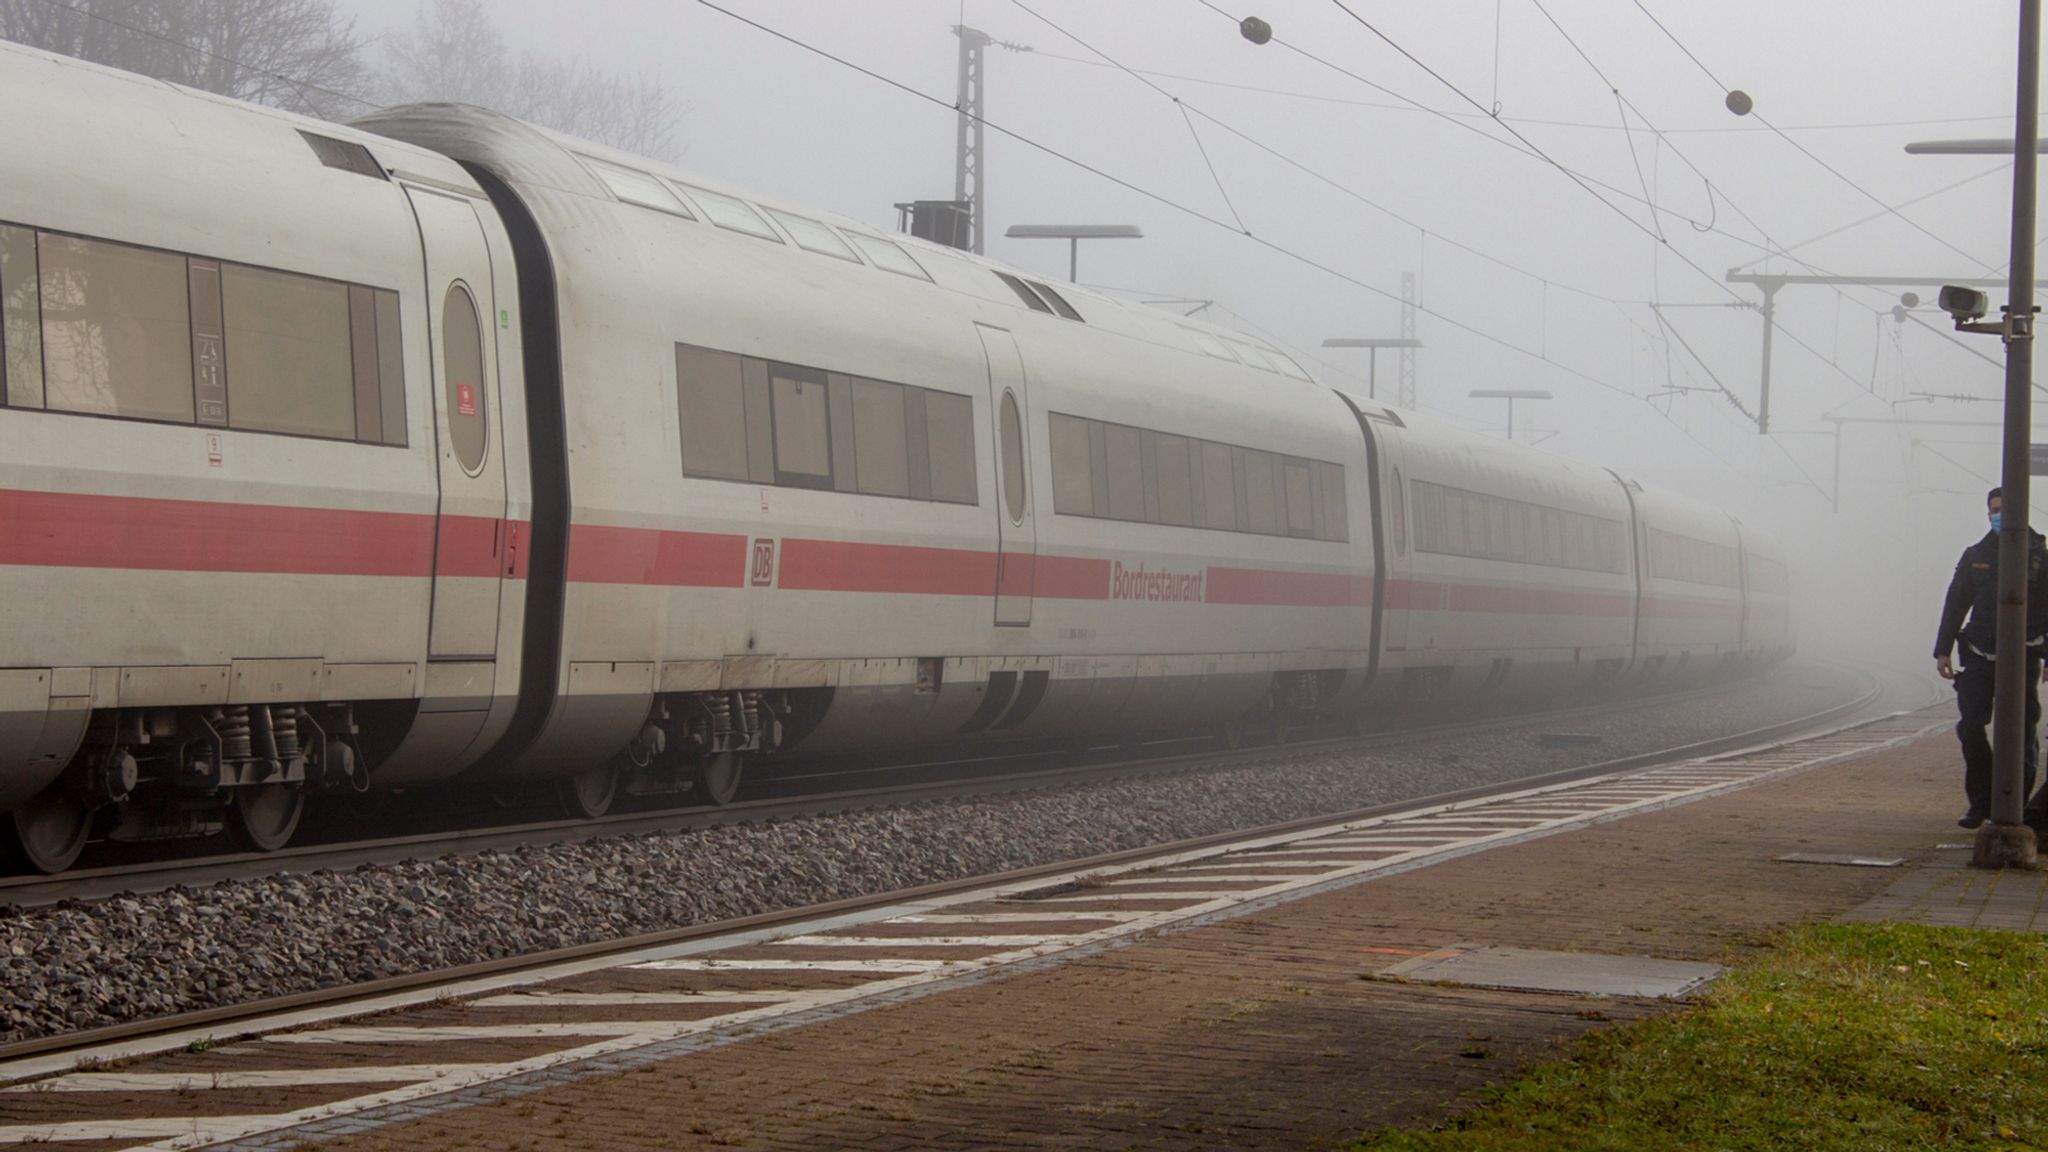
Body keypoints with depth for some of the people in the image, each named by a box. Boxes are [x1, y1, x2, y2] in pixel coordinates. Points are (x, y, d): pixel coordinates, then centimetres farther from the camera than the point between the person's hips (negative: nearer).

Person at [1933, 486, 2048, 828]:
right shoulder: (1975, 556, 11)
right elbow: (1955, 604, 13)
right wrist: (1943, 650, 6)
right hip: (1980, 657, 3)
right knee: (1970, 728, -5)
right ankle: (1981, 802, 5)